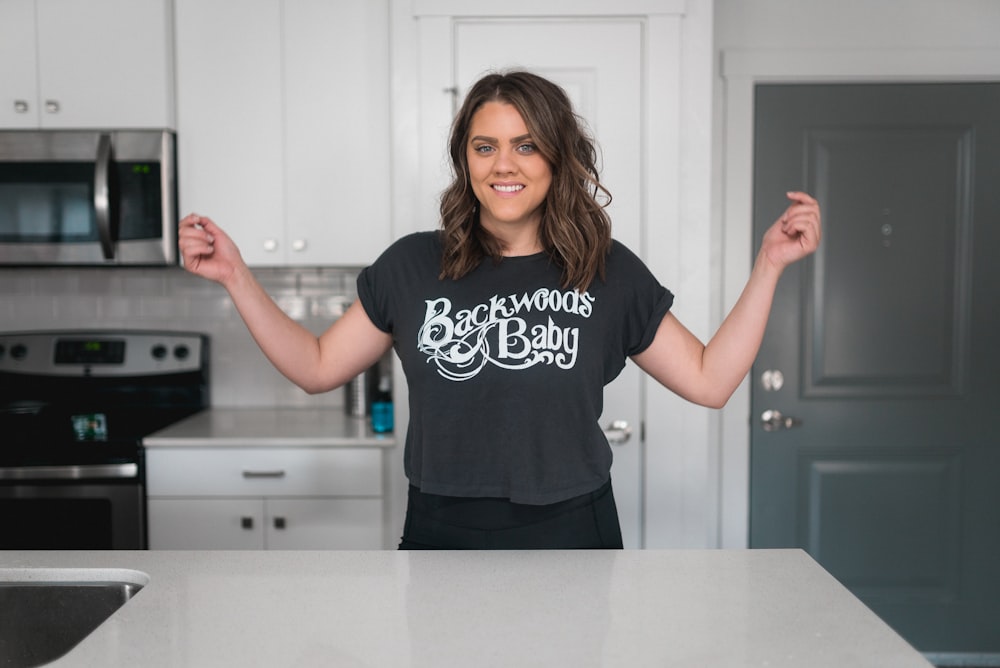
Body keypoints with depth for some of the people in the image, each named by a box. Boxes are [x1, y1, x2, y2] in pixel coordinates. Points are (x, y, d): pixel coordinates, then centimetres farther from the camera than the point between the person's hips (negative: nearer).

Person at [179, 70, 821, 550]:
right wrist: (235, 274, -1)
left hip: (571, 536, 0)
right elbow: (318, 367, 6)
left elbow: (709, 379, 1)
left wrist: (769, 265, -5)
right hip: (442, 535, 1)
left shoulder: (610, 272, -1)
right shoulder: (412, 266, 1)